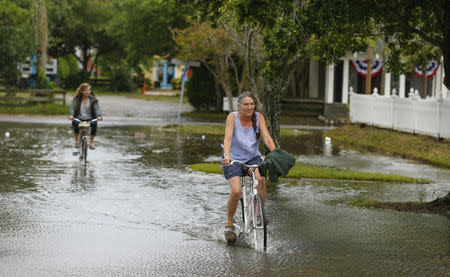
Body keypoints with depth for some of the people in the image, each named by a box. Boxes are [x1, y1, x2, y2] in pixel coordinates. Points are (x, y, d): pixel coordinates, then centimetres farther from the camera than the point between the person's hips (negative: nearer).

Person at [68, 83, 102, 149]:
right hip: (79, 118, 0)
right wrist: (71, 115, -31)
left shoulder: (93, 99, 2)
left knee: (94, 124, -33)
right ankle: (77, 140, -9)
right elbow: (72, 107, -10)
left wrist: (99, 116, -31)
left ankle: (91, 142, -15)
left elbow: (96, 108, -10)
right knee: (75, 122, -35)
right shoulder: (77, 99, 2)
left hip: (89, 118, 0)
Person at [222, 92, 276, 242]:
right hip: (233, 159, -2)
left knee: (261, 178, -31)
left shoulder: (258, 117, -5)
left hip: (253, 158, 2)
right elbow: (228, 138, -24)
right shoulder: (233, 117, -12)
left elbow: (267, 138, -14)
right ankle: (229, 224, 0)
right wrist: (227, 156, -43)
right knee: (236, 191, -23)